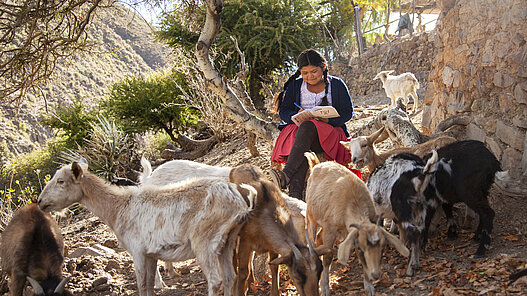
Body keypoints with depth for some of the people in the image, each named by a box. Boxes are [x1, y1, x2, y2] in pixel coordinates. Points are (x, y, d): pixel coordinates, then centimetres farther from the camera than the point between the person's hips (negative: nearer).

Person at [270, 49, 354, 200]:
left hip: (329, 133, -2)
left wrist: (328, 119, -16)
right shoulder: (295, 85, 15)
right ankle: (295, 192, -58)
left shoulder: (336, 84, 9)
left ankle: (285, 176, -54)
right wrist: (297, 116, -13)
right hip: (298, 128, 2)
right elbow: (283, 112, 10)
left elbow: (347, 112, 4)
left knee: (307, 127, -38)